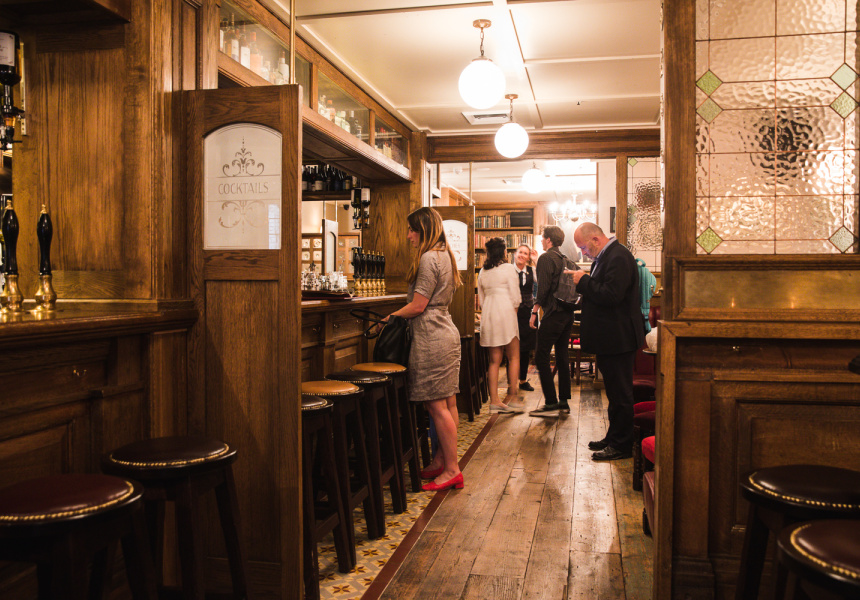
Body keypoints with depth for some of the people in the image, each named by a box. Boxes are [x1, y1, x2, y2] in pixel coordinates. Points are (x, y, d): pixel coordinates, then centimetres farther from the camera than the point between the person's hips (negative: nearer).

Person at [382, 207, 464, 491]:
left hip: (432, 339, -10)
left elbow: (418, 306, -16)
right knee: (447, 403, 11)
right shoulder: (444, 255, 17)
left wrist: (389, 318, -3)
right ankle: (440, 462, 19)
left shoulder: (428, 258, -14)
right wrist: (398, 317, 17)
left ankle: (451, 470, 1)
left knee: (436, 406, -5)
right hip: (446, 332, 10)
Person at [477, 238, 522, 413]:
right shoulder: (508, 268, -4)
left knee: (494, 360, 7)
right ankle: (512, 397, 0)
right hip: (505, 313, -5)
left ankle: (494, 400, 4)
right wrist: (513, 313, 7)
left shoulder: (482, 272, 12)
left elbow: (481, 299, 14)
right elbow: (515, 297, -7)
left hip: (487, 315, 5)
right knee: (514, 357, 4)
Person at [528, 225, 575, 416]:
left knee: (541, 357, -6)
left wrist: (535, 311, -14)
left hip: (553, 314, -9)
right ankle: (564, 402, 16)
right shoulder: (565, 259, 15)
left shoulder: (546, 258, -9)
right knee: (562, 356, 12)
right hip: (567, 313, 9)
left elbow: (543, 288, -17)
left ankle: (551, 404, -8)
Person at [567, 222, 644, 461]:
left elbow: (611, 295, -28)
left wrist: (584, 281, -18)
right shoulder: (606, 256, 14)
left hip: (618, 340, -11)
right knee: (615, 392, 19)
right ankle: (614, 437, 31)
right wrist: (584, 282, 3)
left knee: (620, 394, 0)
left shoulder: (618, 257, -19)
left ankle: (621, 445, 10)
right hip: (611, 339, 11)